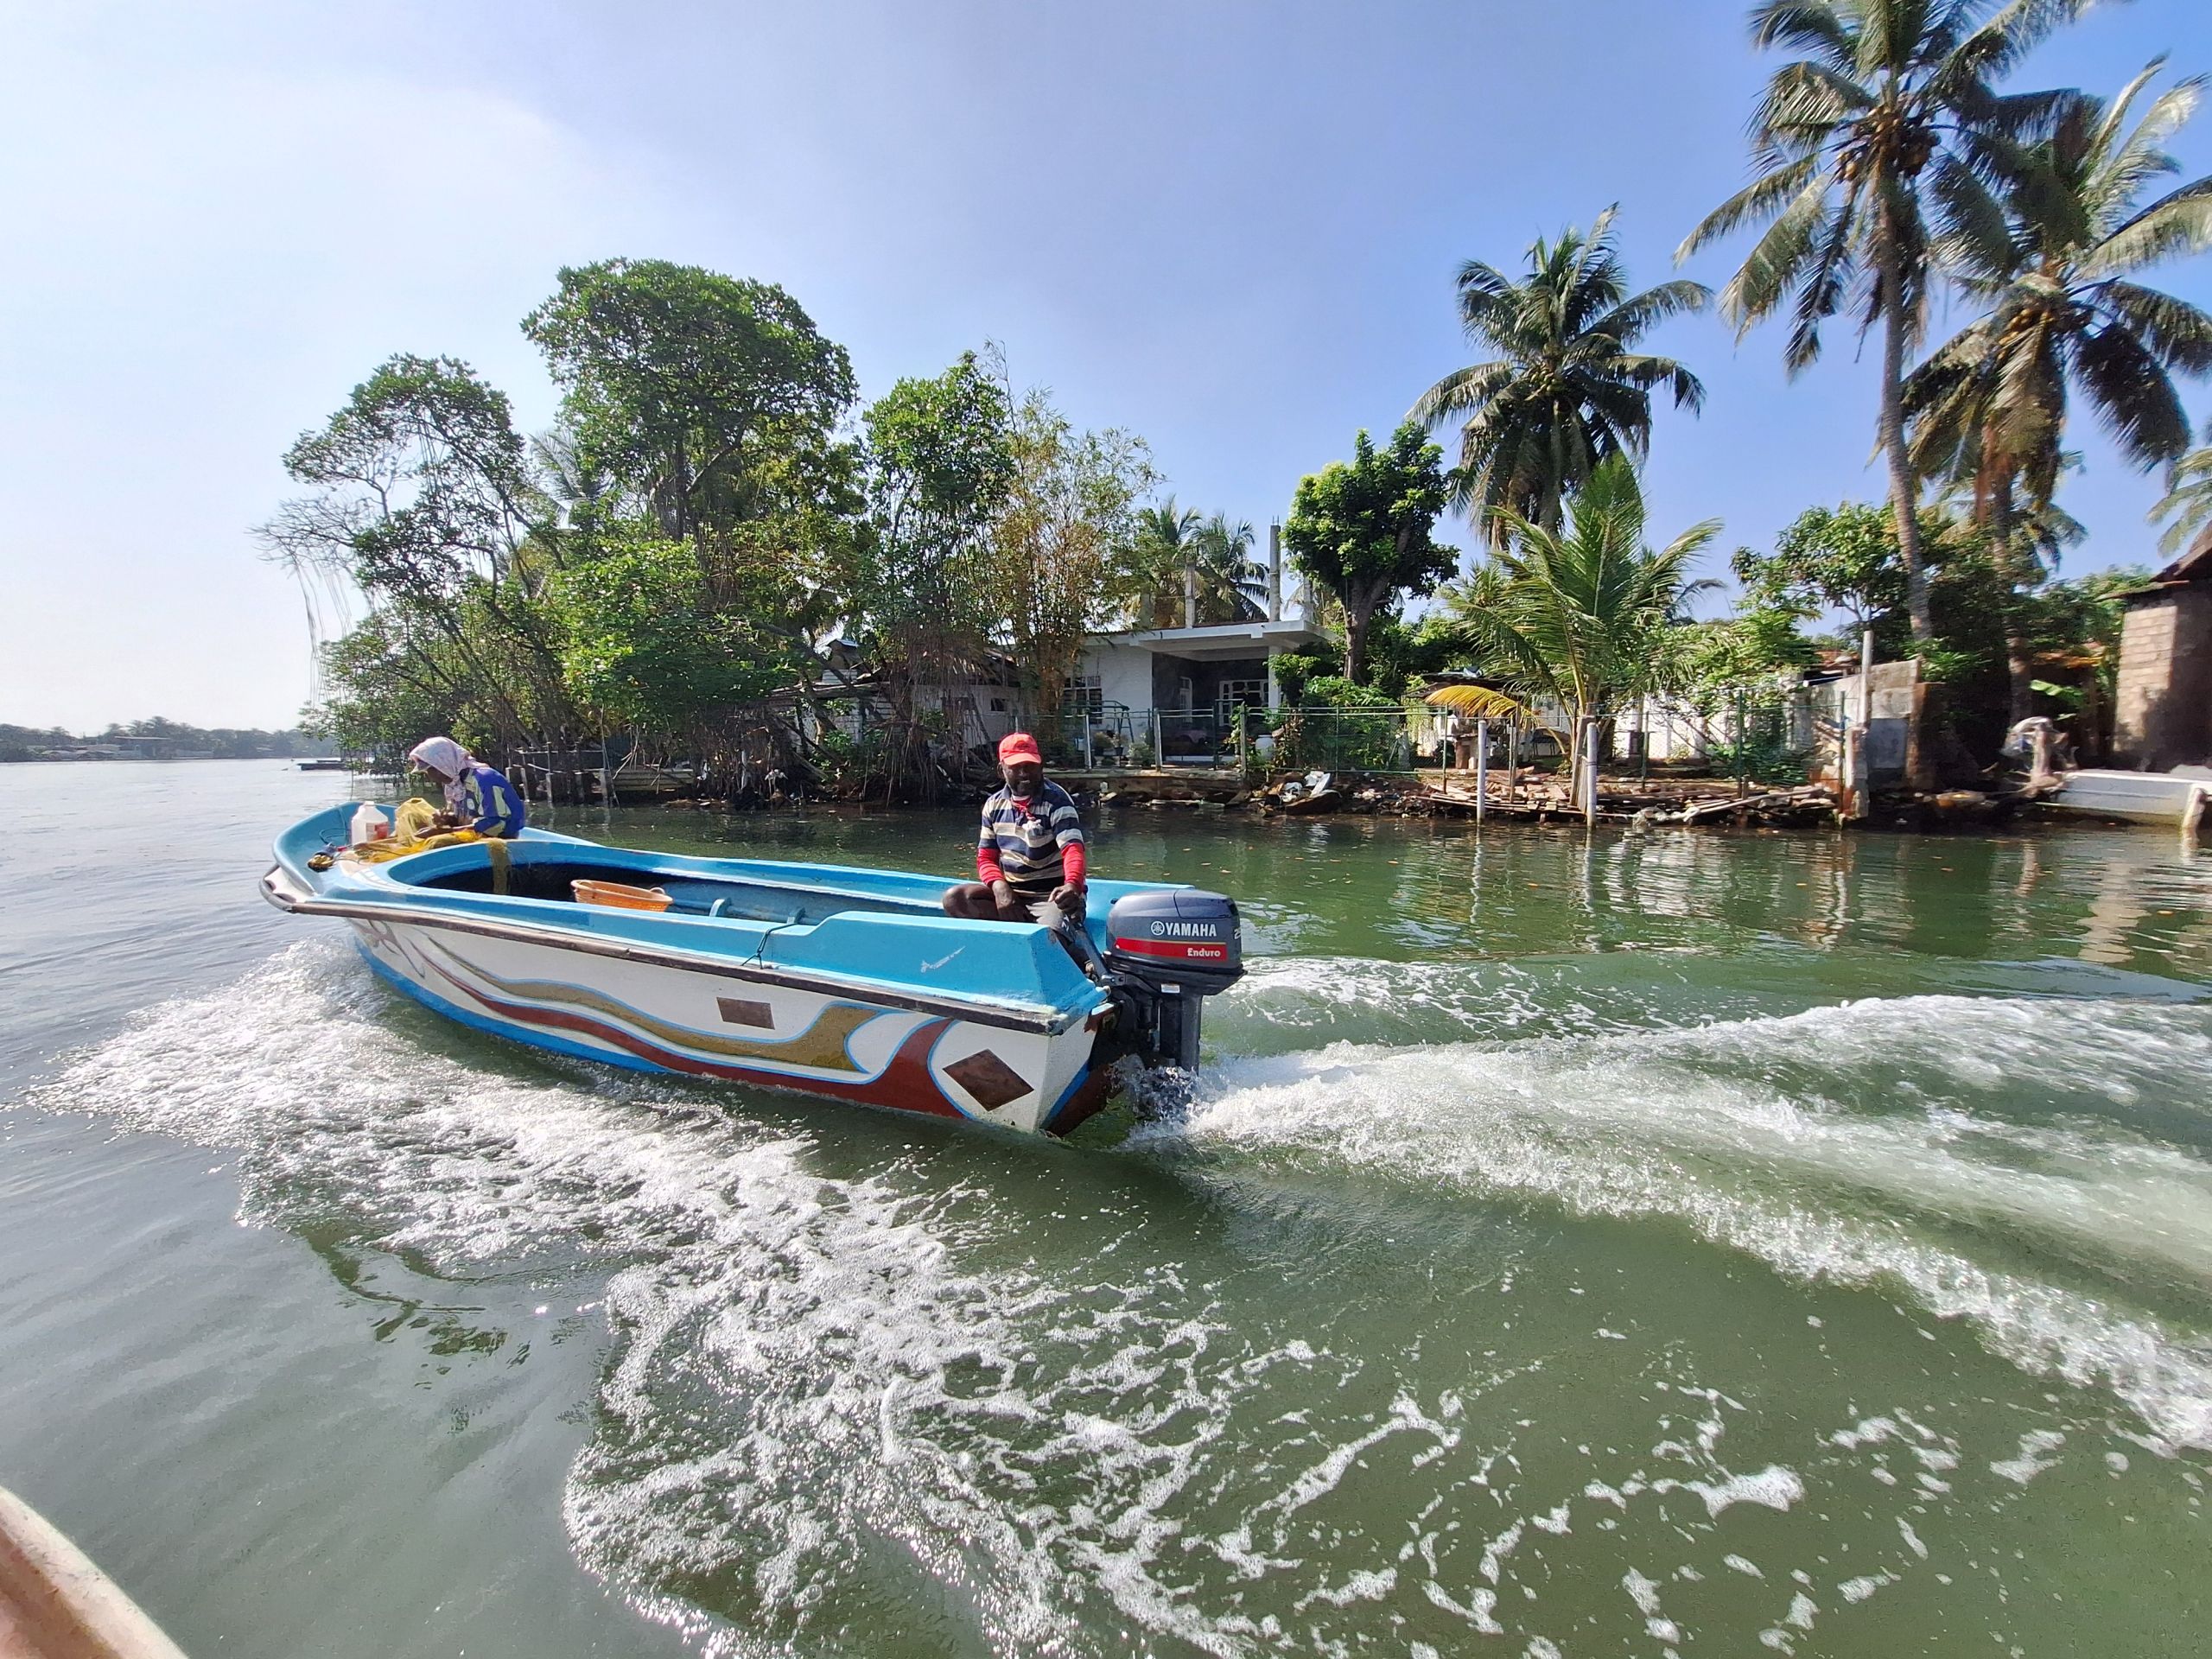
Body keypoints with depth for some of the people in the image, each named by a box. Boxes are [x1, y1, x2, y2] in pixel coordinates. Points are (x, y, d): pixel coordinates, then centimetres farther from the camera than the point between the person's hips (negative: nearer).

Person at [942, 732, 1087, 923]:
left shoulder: (1056, 800, -11)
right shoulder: (994, 805, 7)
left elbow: (1073, 848, -25)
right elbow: (986, 857, 10)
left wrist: (1072, 885, -49)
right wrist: (999, 887, -14)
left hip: (1051, 895, -6)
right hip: (1009, 891, 7)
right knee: (955, 899, -18)